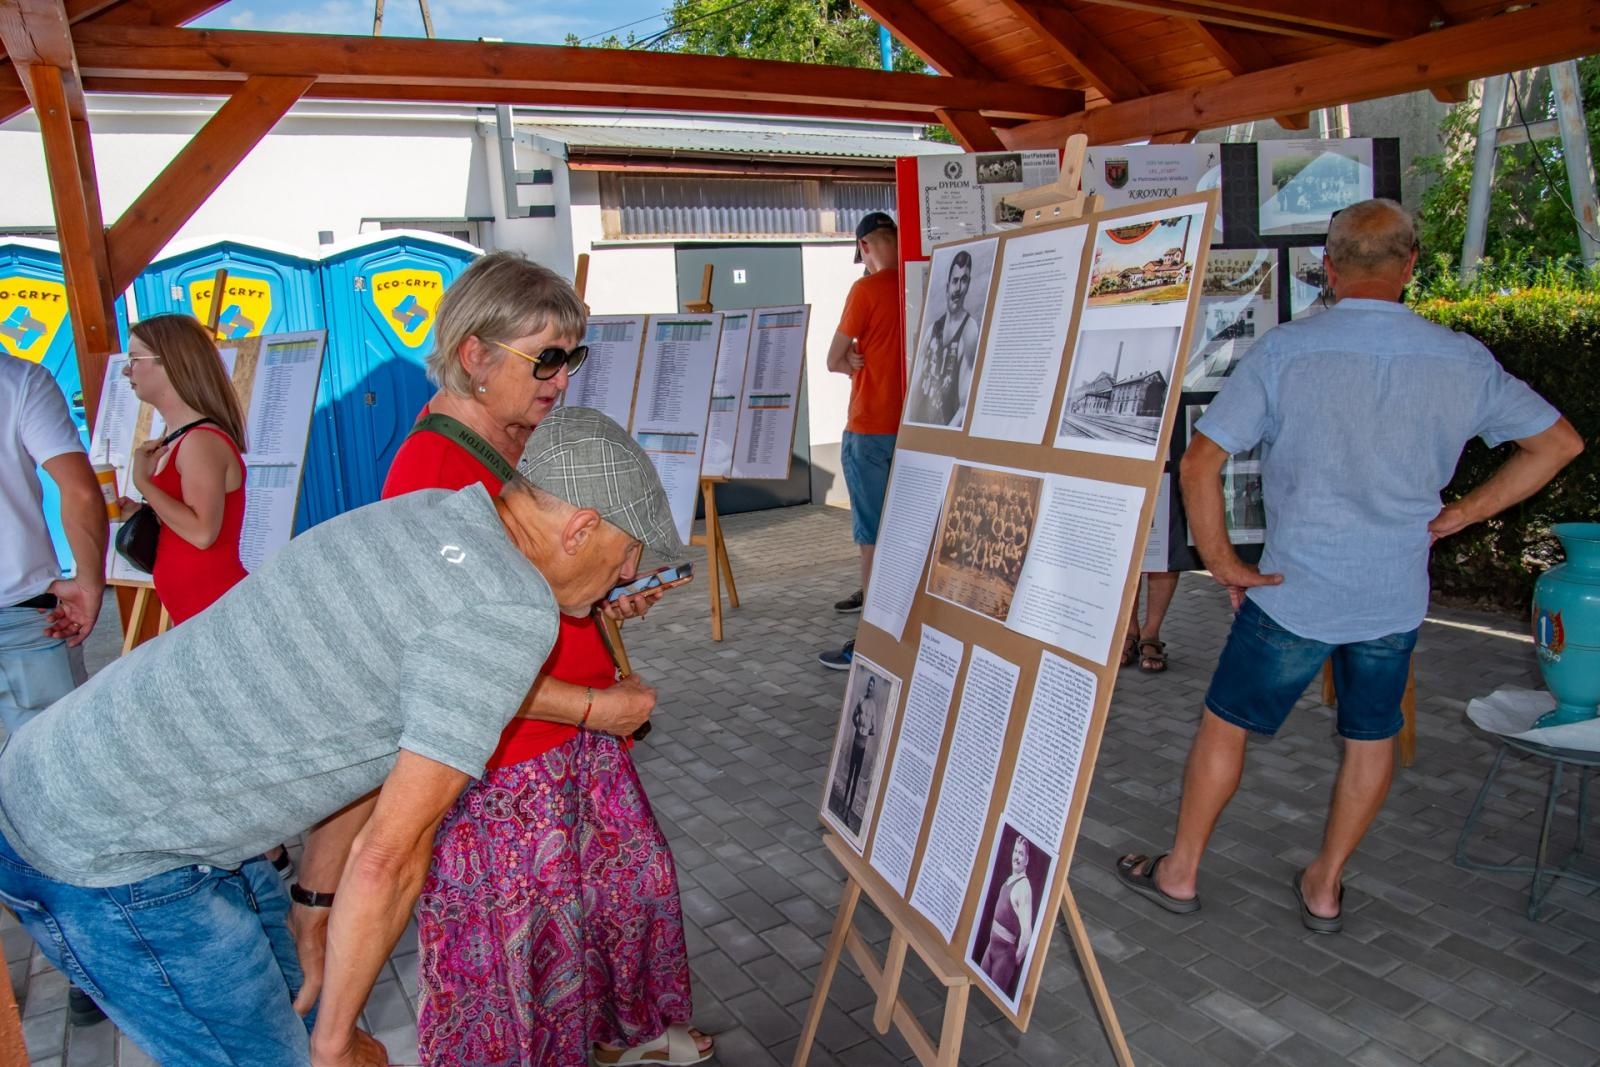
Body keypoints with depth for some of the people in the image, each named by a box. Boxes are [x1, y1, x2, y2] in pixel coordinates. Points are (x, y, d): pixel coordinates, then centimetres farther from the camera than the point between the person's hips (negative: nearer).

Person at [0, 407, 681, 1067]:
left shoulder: (428, 514, 3)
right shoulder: (511, 610, -24)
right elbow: (388, 858, -23)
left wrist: (317, 912, 16)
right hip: (101, 861, -9)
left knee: (296, 987, 23)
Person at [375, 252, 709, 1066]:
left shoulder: (527, 442, 3)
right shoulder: (429, 474, -24)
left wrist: (609, 593, 0)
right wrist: (596, 706, -21)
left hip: (581, 740, 9)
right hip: (504, 769, -9)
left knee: (635, 874, 24)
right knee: (518, 943, 12)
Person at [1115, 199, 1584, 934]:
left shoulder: (1285, 352, -13)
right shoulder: (1462, 360, -2)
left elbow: (1200, 461, -17)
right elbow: (1559, 442, 9)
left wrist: (1221, 561, -6)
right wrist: (1465, 513, 8)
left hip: (1292, 593, -3)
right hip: (1396, 597, 4)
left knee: (1226, 724, 13)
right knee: (1371, 740, 21)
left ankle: (1180, 873, 26)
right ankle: (1325, 887, 34)